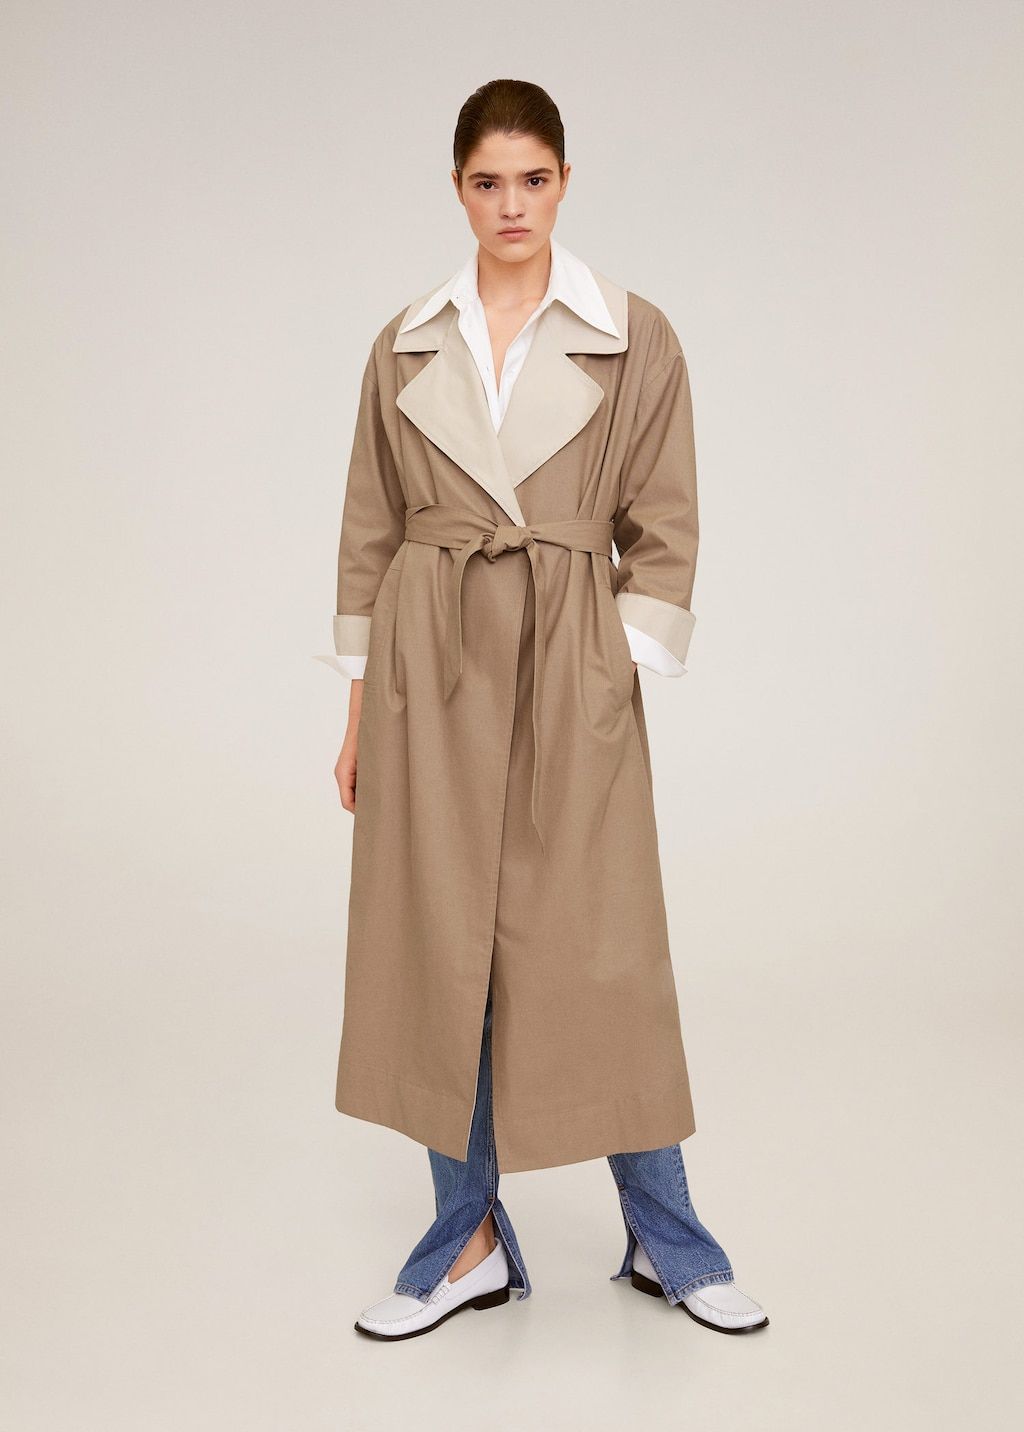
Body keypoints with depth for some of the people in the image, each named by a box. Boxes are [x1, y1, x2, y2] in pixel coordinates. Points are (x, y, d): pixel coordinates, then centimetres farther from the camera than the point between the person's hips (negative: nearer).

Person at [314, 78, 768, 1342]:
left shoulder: (636, 339, 1)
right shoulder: (406, 346, 8)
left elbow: (661, 536, 1)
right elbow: (370, 533, 10)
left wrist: (616, 678, -8)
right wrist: (360, 710, 7)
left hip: (571, 670, -2)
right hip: (428, 670, 3)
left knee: (599, 952, 1)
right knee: (437, 948, 6)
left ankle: (667, 1240, 21)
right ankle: (468, 1240, 22)